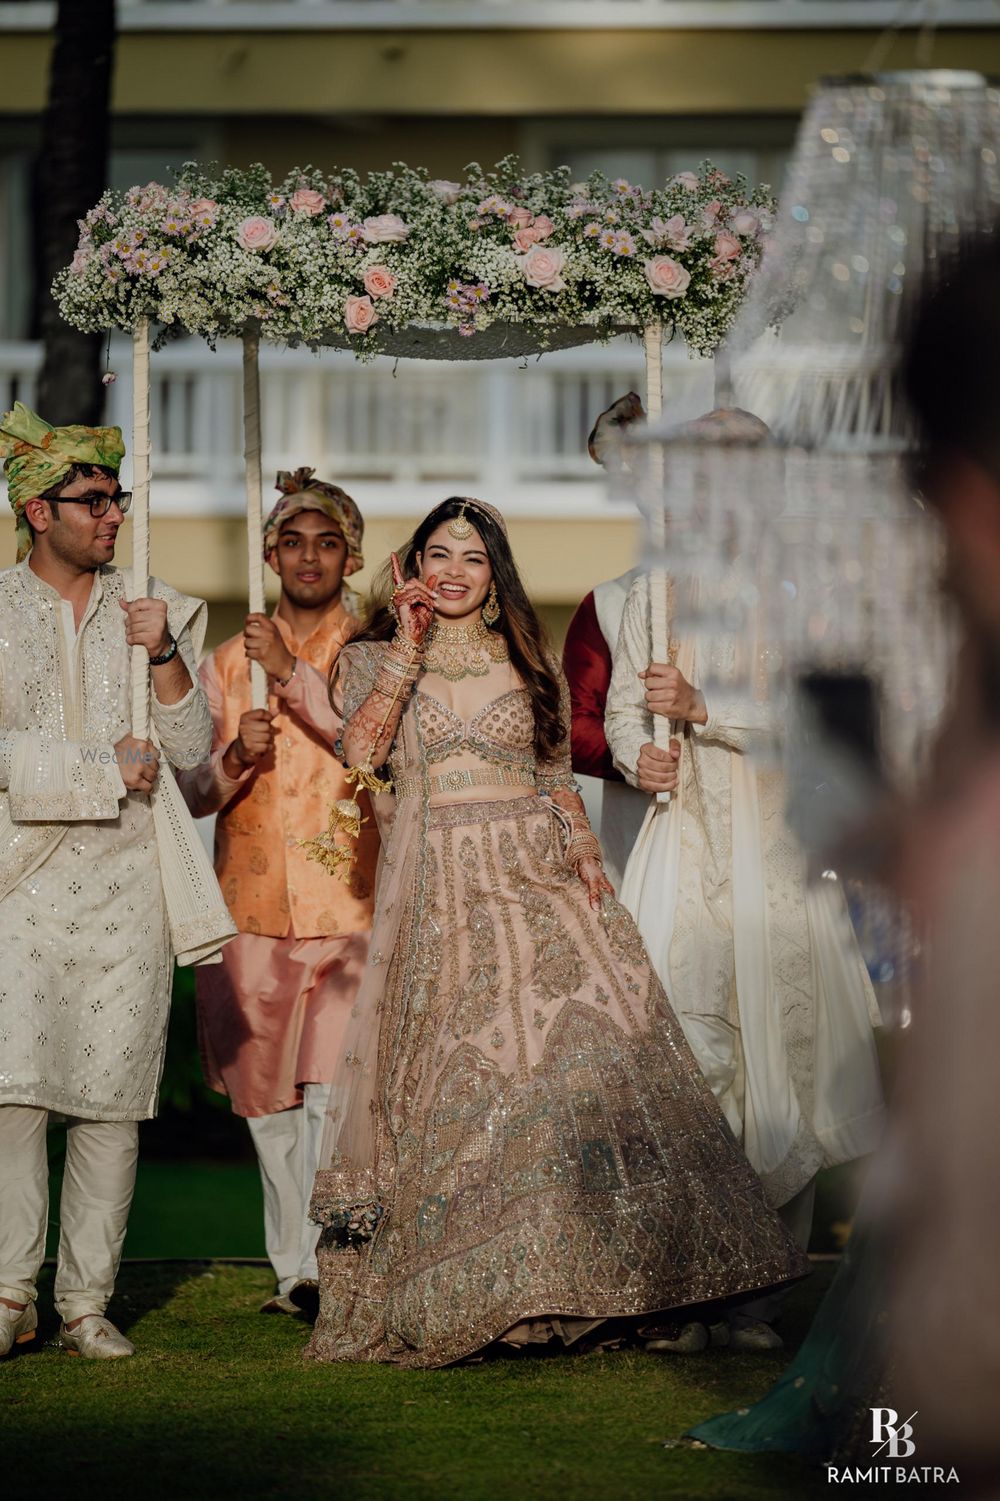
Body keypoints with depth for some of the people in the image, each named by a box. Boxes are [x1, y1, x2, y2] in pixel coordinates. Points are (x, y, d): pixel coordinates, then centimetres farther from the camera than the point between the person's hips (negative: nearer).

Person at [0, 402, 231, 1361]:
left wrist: (165, 654, -7)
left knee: (112, 1098, 0)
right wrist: (105, 767, -5)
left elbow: (190, 748, 7)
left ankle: (86, 1301, 4)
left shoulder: (154, 611, 13)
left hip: (128, 881, 2)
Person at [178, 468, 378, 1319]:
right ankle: (295, 1270, 15)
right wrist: (236, 756, -9)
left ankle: (328, 1264, -13)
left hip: (348, 909, -3)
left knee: (332, 1095, -17)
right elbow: (193, 793, 12)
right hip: (252, 908, 3)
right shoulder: (228, 662, 15)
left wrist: (293, 674, -15)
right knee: (268, 1103, 6)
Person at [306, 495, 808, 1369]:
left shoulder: (528, 665, 17)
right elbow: (360, 755, -8)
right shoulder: (376, 657, 10)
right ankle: (469, 1295, -3)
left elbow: (559, 779, 17)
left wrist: (585, 856, 0)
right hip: (439, 890, -2)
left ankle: (618, 1284, -4)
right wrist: (410, 648, -8)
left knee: (589, 1053, -10)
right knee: (458, 1075, -9)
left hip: (539, 879, 2)